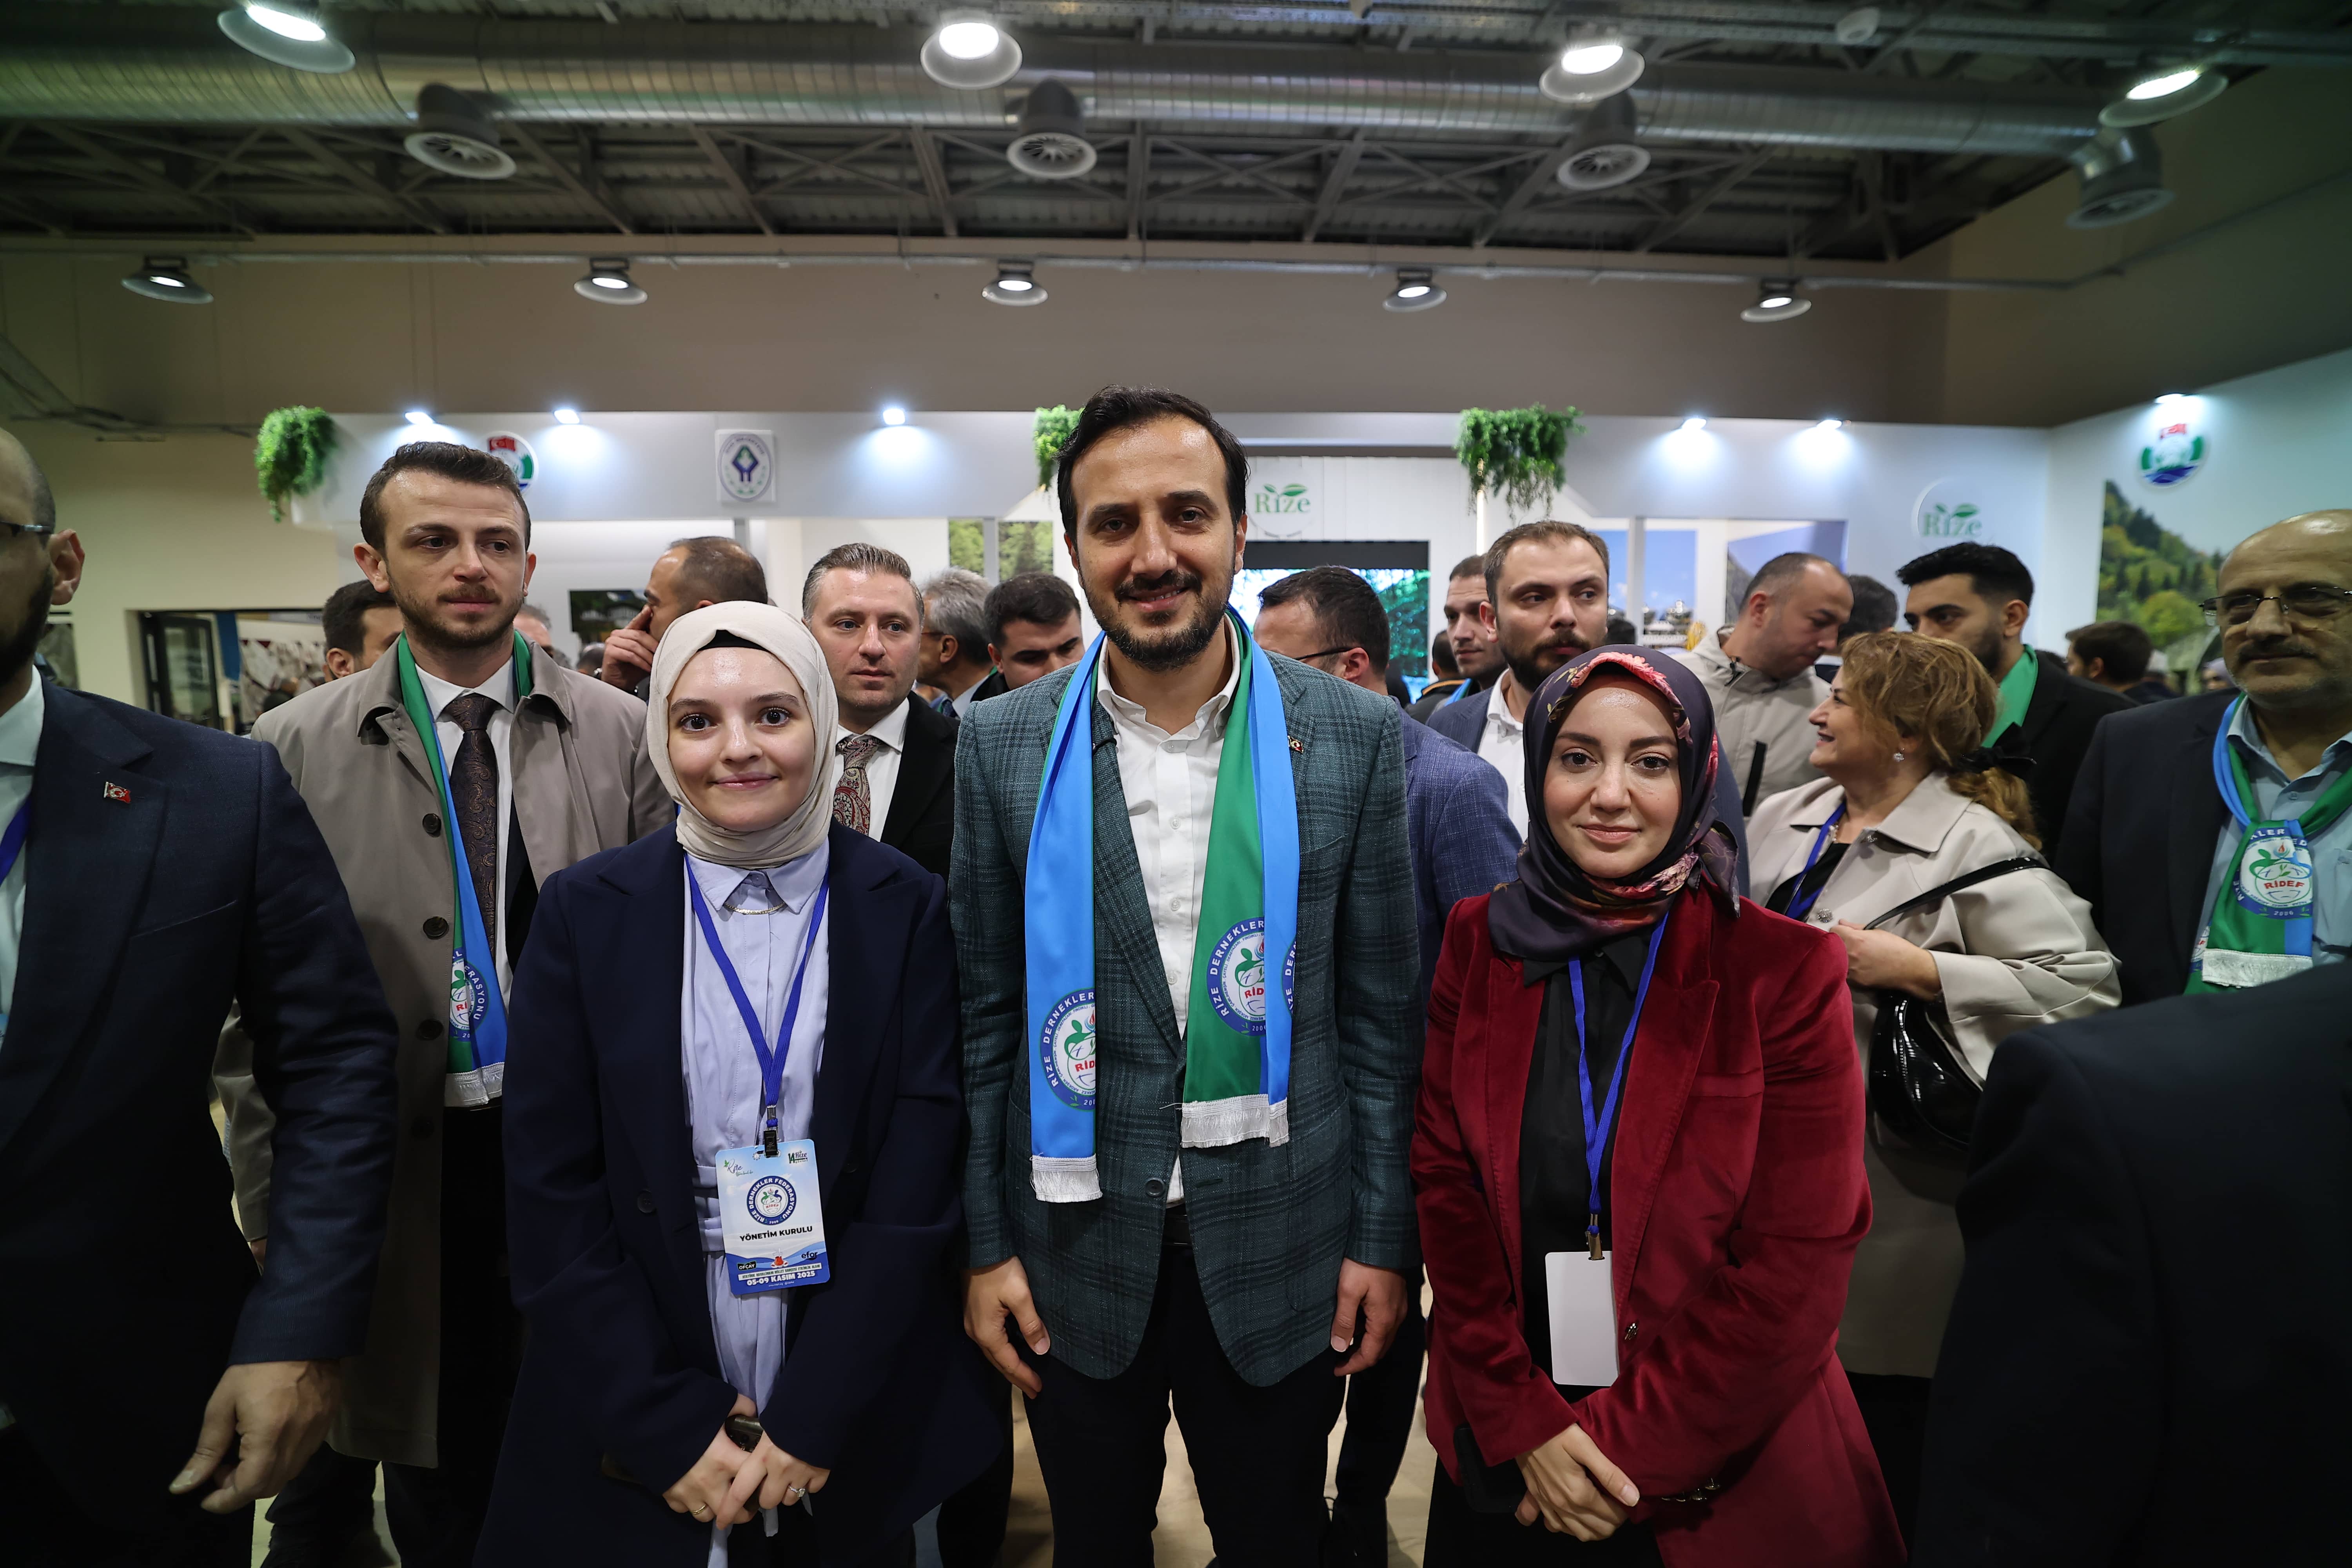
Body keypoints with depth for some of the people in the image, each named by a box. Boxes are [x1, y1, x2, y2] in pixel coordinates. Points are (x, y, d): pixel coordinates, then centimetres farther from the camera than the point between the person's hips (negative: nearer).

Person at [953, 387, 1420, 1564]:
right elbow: (984, 1013, -1)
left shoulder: (1353, 736, -7)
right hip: (1074, 1244, 1)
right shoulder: (1004, 745, -6)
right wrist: (985, 1242, 0)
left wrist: (1382, 1237, -1)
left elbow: (1380, 1011, -2)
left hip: (1282, 1240, 0)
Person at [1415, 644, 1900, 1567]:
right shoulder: (1482, 942, -6)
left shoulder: (1783, 971, -13)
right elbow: (1447, 1181, -5)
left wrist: (1625, 1446, -13)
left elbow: (1798, 1265, -13)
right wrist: (1521, 1419, -10)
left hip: (1714, 1472, -2)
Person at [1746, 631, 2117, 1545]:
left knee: (1882, 1418, 11)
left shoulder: (1977, 845, -13)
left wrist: (1918, 970, -23)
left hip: (1884, 1186, -6)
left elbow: (2083, 986, -20)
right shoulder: (1779, 821, 6)